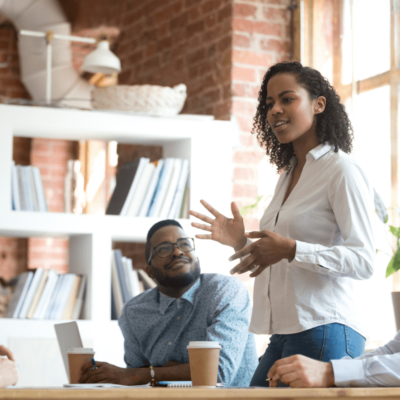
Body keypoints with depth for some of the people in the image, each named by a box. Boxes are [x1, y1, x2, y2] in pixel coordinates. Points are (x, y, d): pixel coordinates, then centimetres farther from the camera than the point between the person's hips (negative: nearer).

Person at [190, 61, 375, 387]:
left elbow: (364, 261, -15)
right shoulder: (288, 174, 20)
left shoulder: (342, 170, -6)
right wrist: (243, 243, 10)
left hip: (324, 332, -8)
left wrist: (290, 249, -23)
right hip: (284, 335, 8)